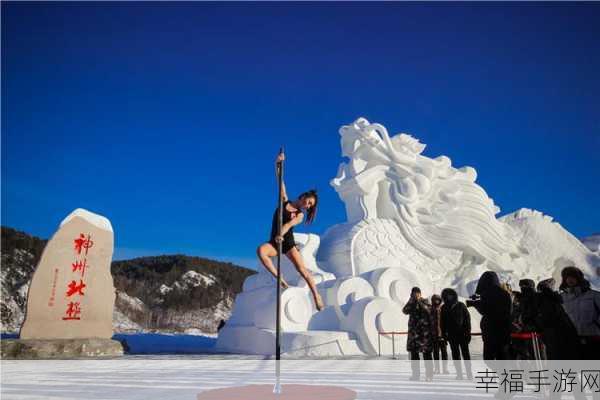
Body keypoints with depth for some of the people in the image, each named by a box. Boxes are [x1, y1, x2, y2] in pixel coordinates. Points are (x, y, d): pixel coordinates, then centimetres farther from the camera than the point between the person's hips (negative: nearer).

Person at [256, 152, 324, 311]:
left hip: (288, 242, -1)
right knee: (260, 250, -32)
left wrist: (281, 234, -38)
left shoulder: (300, 215, 2)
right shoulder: (285, 201, 7)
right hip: (274, 241, 1)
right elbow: (280, 181, -2)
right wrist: (278, 164, -14)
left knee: (302, 269, -14)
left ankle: (316, 295, 0)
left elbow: (289, 224, -19)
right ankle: (280, 279, -26)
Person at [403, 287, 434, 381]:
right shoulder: (411, 303, 9)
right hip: (413, 331, 3)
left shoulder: (425, 302, 2)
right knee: (414, 353, 6)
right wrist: (411, 301, -14)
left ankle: (429, 375, 5)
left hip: (425, 332, -3)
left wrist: (420, 302, -19)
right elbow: (405, 311, -8)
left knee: (427, 354, -3)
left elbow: (429, 310, -16)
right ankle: (416, 374, 16)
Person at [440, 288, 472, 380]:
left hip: (462, 333, -2)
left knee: (465, 353, 1)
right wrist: (444, 334, 0)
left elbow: (467, 318, -3)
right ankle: (459, 374, 11)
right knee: (455, 354, 5)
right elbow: (443, 322, 6)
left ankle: (469, 373, 7)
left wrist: (468, 332, -9)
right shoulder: (444, 308, 4)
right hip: (452, 334, 2)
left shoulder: (461, 305, -1)